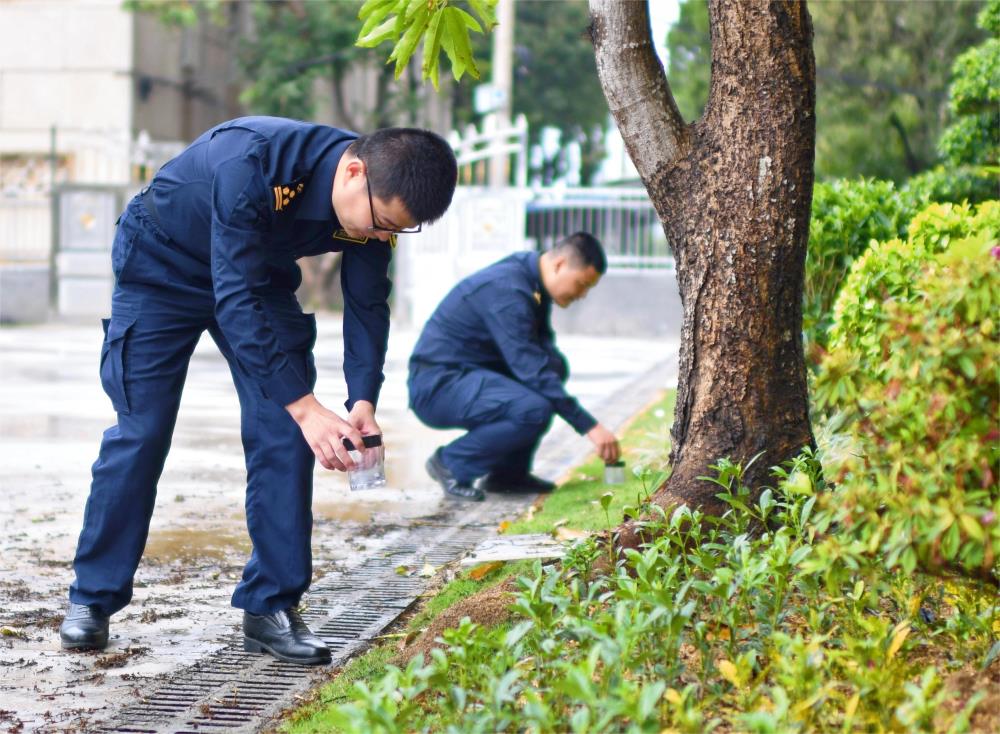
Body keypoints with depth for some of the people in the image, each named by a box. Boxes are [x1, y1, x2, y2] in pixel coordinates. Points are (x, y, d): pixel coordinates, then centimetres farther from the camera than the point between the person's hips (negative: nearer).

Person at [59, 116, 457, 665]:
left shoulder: (378, 198, -22)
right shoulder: (251, 161, -42)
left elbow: (366, 304, -11)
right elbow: (236, 297, -42)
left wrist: (363, 402, -26)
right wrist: (305, 406, -45)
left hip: (259, 273, 5)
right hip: (161, 267, -5)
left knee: (284, 435, -7)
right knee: (141, 432, -6)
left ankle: (271, 607, 1)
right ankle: (92, 599, 8)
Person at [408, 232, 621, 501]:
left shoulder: (533, 279, 8)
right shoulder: (508, 290, -23)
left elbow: (542, 349, 18)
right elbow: (531, 368, -27)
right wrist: (589, 426, -27)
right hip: (437, 385, -10)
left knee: (555, 367, 6)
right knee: (535, 410, -27)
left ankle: (509, 472, 8)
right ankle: (451, 463, -8)